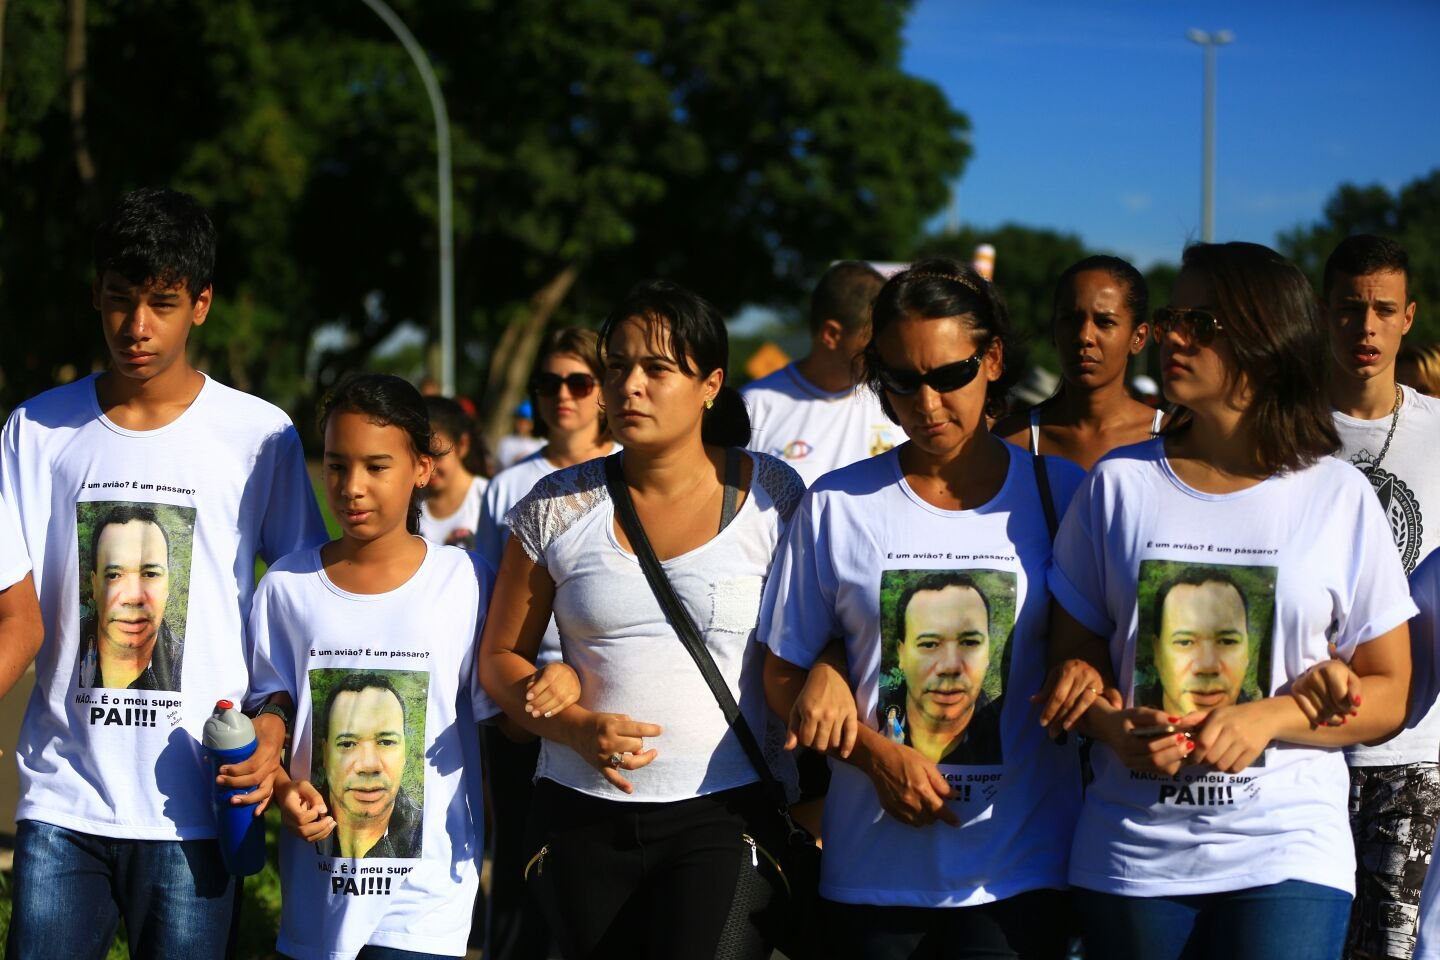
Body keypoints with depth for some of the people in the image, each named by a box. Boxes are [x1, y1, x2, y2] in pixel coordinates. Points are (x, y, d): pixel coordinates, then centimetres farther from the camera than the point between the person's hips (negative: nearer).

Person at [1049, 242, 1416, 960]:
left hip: (1286, 853, -2)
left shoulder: (1339, 498, 1)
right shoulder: (1119, 484, 5)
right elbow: (1071, 657, 8)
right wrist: (1113, 727, -13)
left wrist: (1271, 719, -14)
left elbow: (1387, 695, 2)